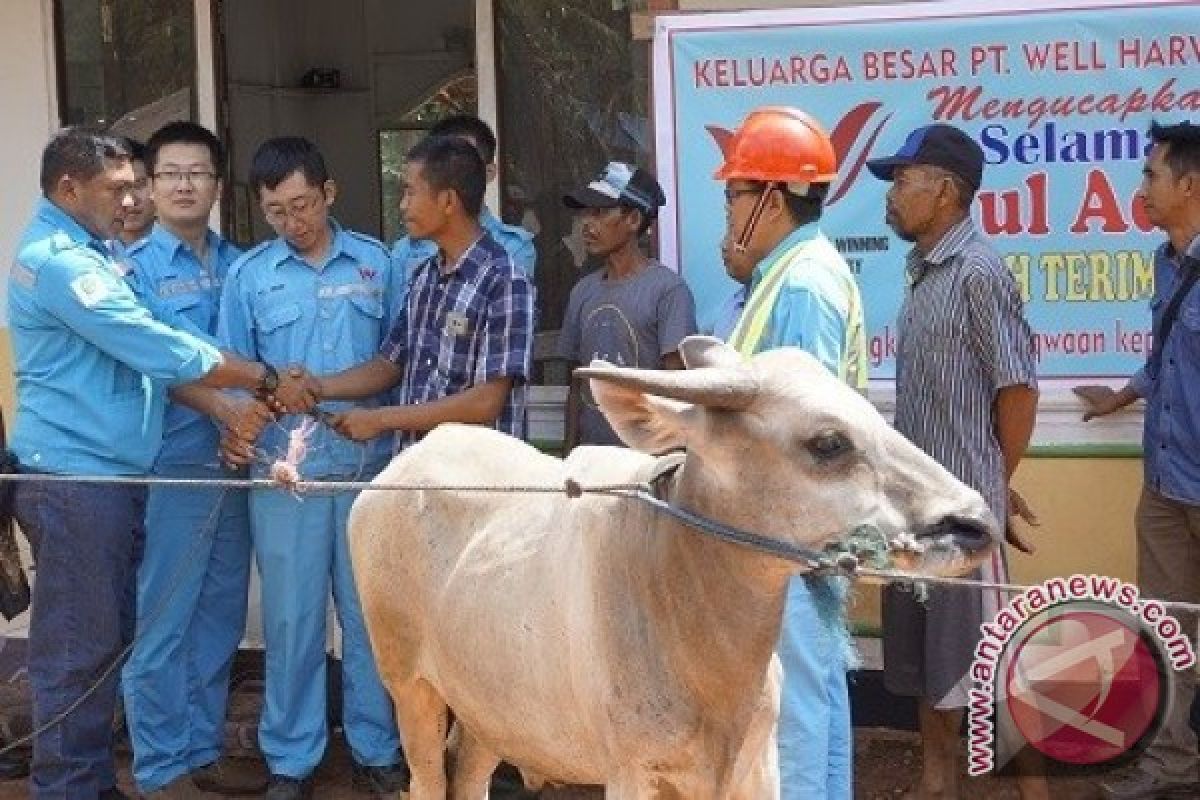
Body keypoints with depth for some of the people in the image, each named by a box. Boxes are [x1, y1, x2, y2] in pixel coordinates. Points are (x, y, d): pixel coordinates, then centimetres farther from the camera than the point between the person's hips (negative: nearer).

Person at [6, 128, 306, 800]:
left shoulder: (90, 254, 18)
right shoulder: (57, 262, -15)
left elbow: (144, 353, 18)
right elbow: (159, 348, -19)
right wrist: (267, 380, -12)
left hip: (111, 474, 10)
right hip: (75, 476, -10)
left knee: (107, 639, 14)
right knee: (77, 647, -4)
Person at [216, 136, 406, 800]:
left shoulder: (376, 263, 4)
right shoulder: (248, 276, 2)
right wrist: (236, 426, -17)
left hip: (368, 466, 1)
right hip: (284, 472, 0)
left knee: (371, 612, 8)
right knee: (291, 618, 6)